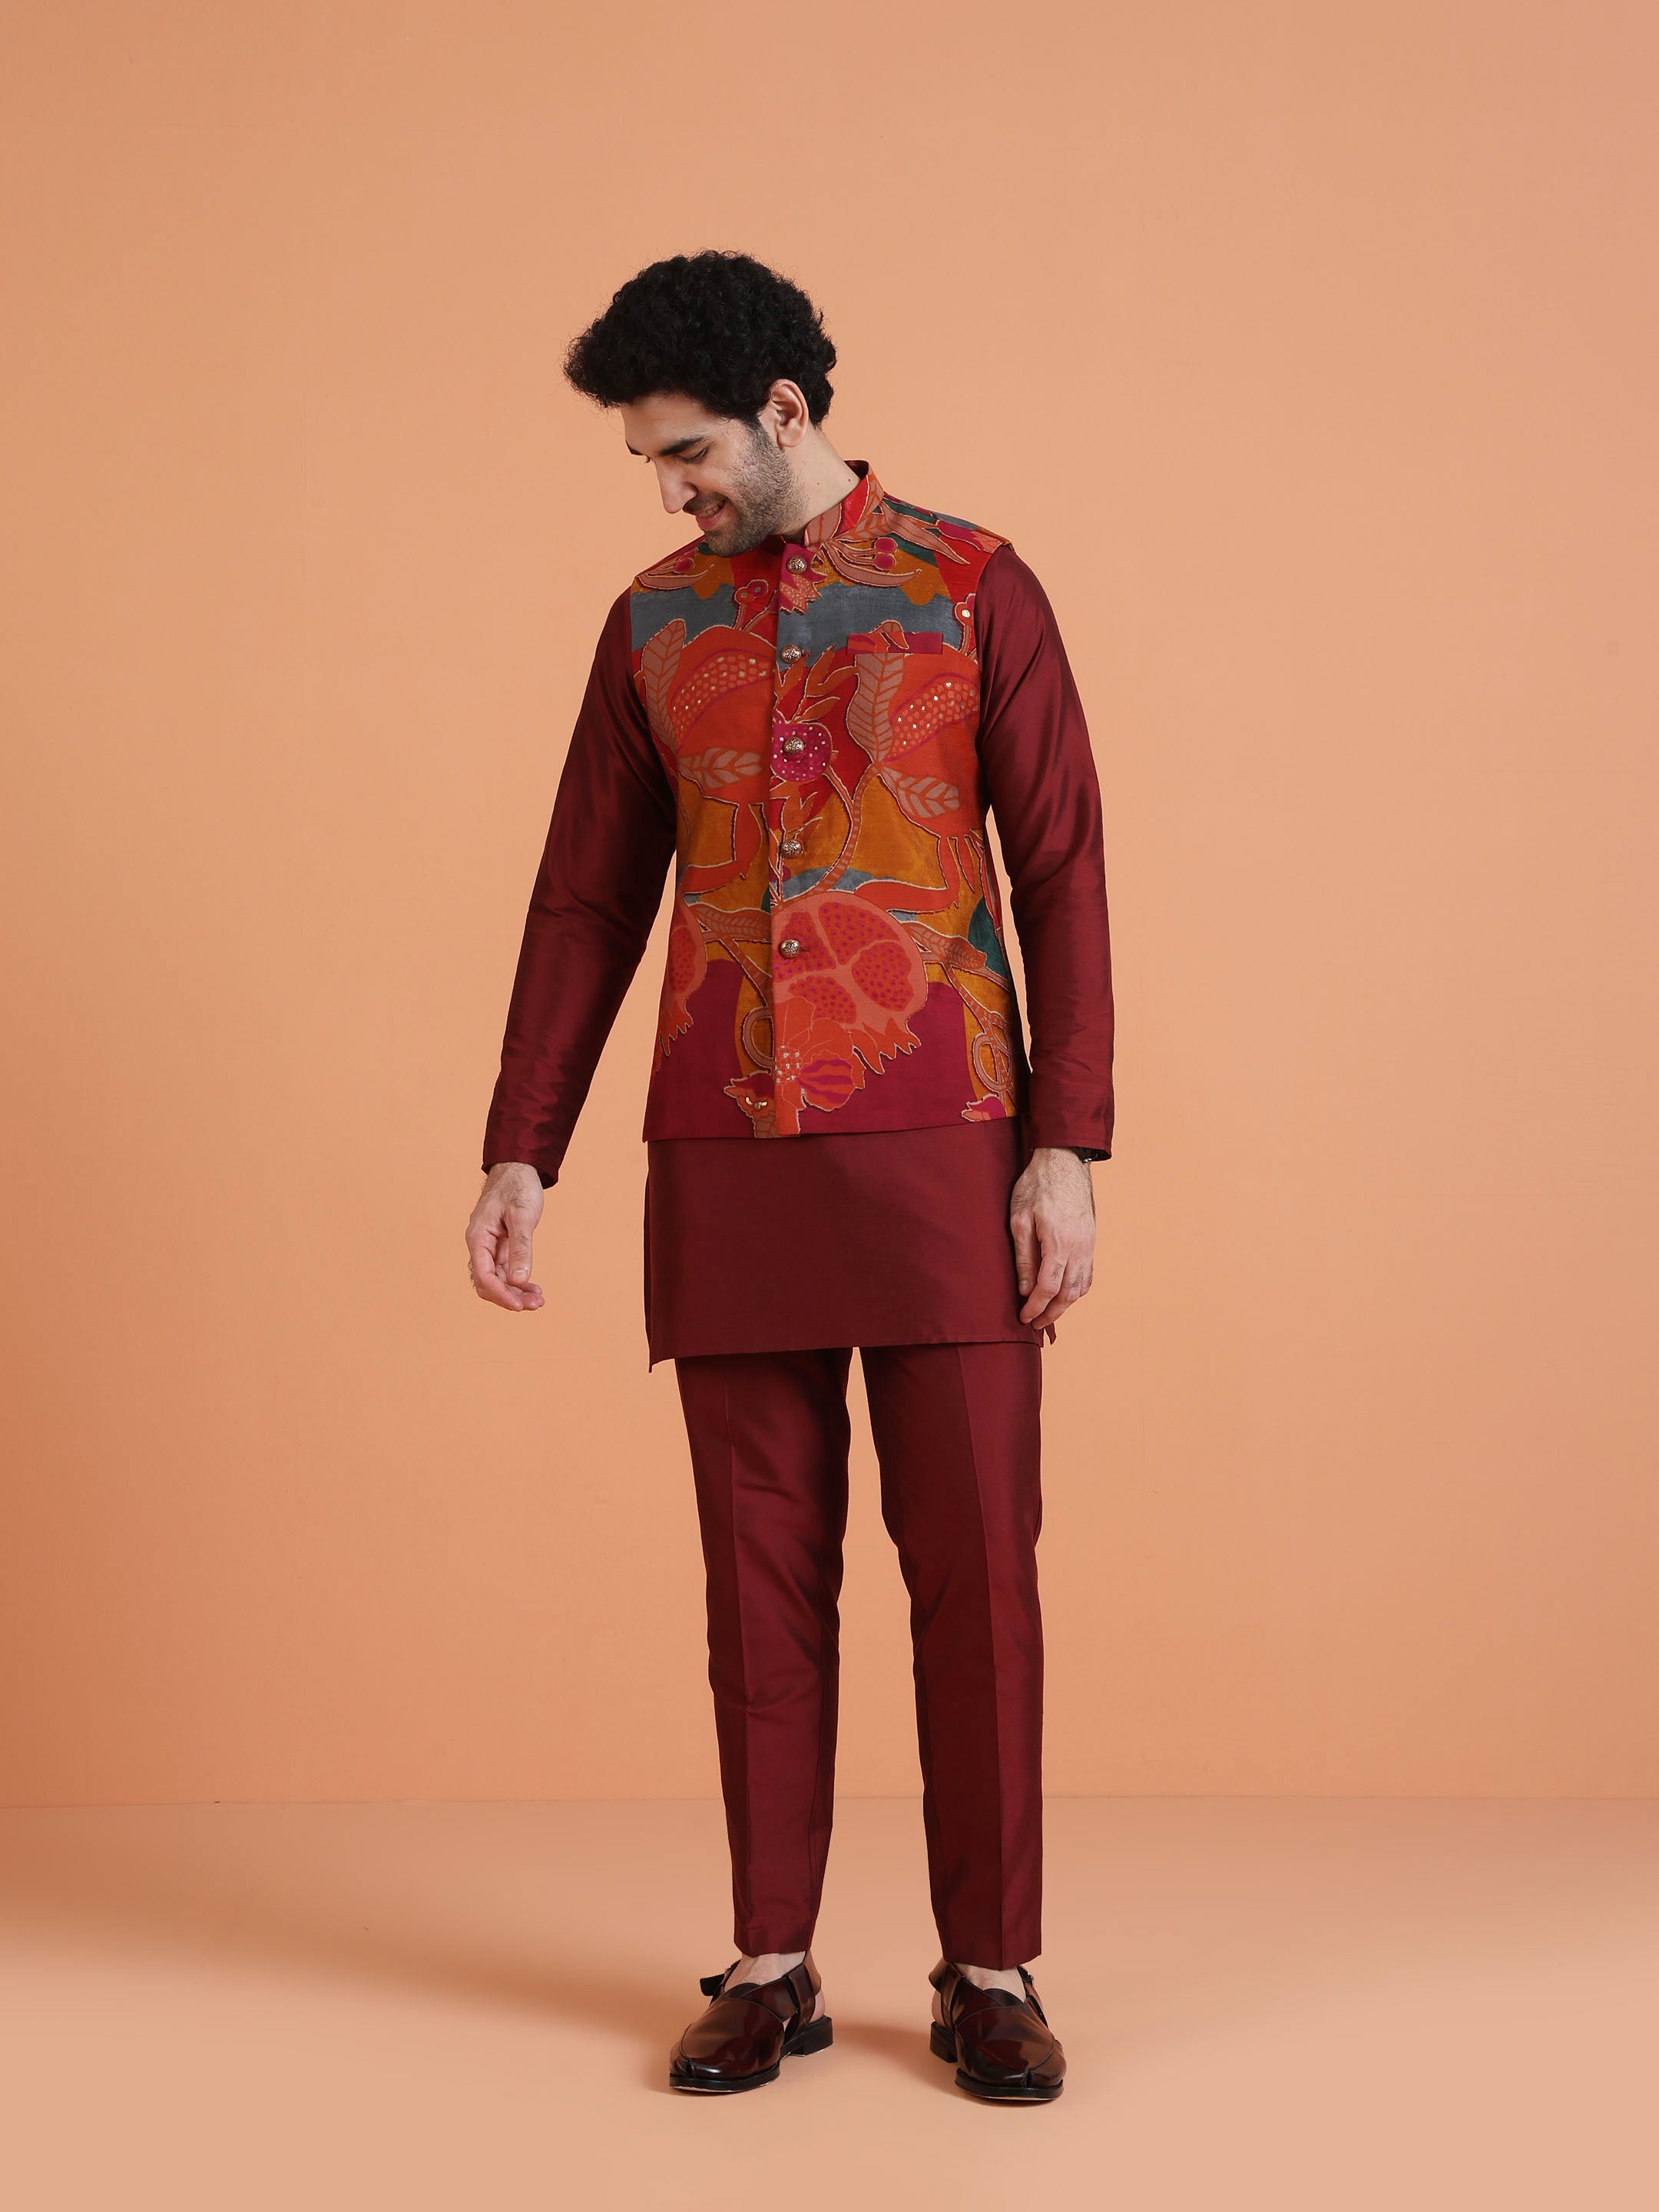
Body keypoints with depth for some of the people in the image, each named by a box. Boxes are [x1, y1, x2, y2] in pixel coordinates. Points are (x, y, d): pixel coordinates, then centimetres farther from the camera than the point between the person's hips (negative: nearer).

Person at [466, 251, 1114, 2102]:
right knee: (764, 1568, 6)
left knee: (973, 1560, 0)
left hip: (940, 1150, -2)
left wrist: (1065, 1148, -7)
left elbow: (1061, 875, 0)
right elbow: (587, 903, 12)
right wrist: (521, 1150, 6)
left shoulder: (975, 589, 2)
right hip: (725, 1164, 3)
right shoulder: (651, 626, 11)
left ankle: (992, 1970, 12)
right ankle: (771, 1967, 17)